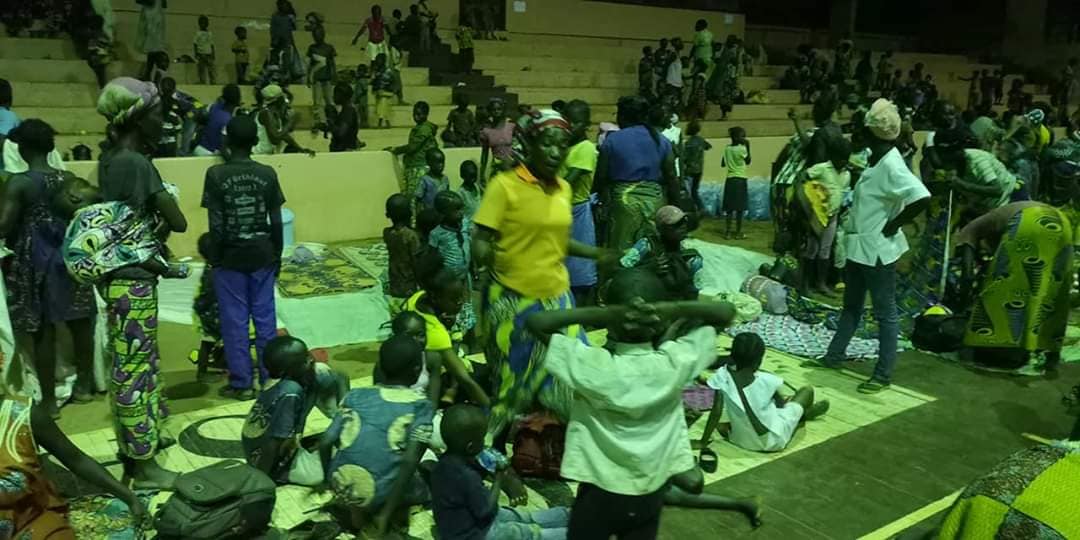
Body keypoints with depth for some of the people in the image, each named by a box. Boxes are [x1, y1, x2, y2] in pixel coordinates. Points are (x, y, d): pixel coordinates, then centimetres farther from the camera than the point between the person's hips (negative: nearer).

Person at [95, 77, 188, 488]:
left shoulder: (109, 160, 8)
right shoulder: (138, 164, -18)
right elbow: (178, 222, -16)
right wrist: (159, 222, 3)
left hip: (115, 274, 9)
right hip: (133, 279, -9)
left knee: (126, 362, 19)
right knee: (135, 367, -3)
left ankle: (136, 439, 34)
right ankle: (143, 466, 6)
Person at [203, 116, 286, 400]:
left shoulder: (216, 174, -8)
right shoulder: (268, 173, -2)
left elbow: (216, 224, -10)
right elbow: (276, 221, 0)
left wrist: (215, 259, 0)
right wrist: (277, 255, 10)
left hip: (230, 256, -2)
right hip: (262, 254, 2)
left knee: (235, 321, 6)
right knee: (265, 318, 9)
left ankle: (241, 383, 11)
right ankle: (270, 379, 16)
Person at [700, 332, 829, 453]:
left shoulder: (722, 376, -18)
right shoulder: (767, 380, -22)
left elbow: (716, 413, -15)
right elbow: (781, 403, -2)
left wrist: (703, 442, -5)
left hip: (741, 440, 3)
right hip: (773, 441, -3)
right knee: (807, 390, 15)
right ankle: (802, 415, 47)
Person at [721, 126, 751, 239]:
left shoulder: (727, 148, 4)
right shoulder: (742, 149, -12)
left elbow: (723, 164, 13)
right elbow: (748, 161, 2)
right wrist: (748, 147, 1)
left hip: (729, 179, 5)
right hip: (740, 180, -5)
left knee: (729, 207, 8)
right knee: (740, 208, 2)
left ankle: (727, 232, 8)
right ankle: (738, 233, 4)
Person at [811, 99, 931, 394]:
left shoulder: (891, 165, -21)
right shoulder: (876, 160, 7)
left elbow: (922, 198, -32)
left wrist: (894, 226, -21)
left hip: (877, 249, -10)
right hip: (860, 245, 10)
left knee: (884, 313, 1)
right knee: (851, 305, 20)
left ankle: (883, 374, 9)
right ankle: (833, 356, 33)